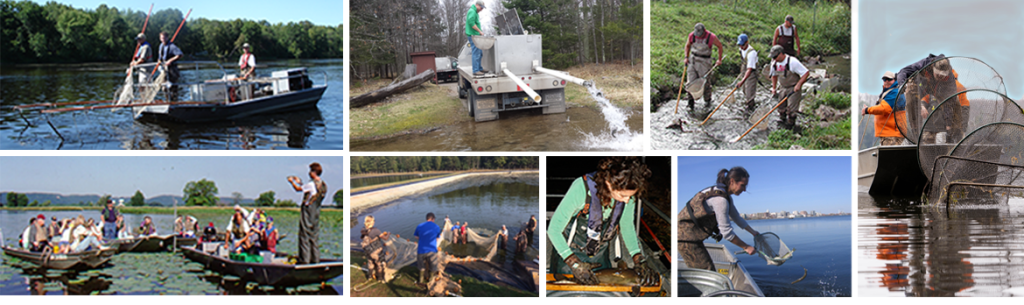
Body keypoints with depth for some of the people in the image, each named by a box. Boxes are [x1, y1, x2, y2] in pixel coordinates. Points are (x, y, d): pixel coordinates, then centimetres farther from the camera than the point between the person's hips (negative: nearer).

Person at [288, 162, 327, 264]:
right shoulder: (323, 185, 6)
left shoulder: (312, 184, -18)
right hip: (316, 212, 8)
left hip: (308, 211, -7)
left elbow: (298, 189, -6)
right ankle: (315, 259, 15)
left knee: (304, 236, -2)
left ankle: (304, 260, -2)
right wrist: (300, 182, 26)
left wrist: (292, 181, 11)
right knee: (314, 237, 14)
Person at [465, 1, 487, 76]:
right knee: (476, 53, -11)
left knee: (480, 53, 15)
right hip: (473, 35, -11)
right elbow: (471, 23, -25)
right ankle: (476, 71, -10)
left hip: (476, 36, 11)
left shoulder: (475, 12, 19)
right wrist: (480, 31, -20)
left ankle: (480, 69, 21)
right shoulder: (472, 12, -14)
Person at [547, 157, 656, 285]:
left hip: (601, 254, 4)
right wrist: (574, 264, -34)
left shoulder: (627, 191, -20)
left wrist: (638, 259, -11)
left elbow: (627, 226, 0)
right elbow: (553, 230, -27)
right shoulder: (582, 189, -34)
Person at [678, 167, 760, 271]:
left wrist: (753, 232, 34)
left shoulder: (726, 195, 9)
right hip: (686, 236, -10)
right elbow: (726, 232, -22)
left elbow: (737, 218, 26)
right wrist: (746, 247, -12)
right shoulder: (720, 199, -23)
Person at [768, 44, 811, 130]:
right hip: (782, 88, 6)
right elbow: (774, 75, 14)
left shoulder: (792, 61, -27)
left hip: (793, 88, -6)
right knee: (781, 106, 12)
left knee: (791, 108, -6)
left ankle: (790, 124, 10)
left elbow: (806, 73, -23)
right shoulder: (774, 63, -6)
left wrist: (798, 85, -28)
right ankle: (782, 120, 31)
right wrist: (774, 88, 8)